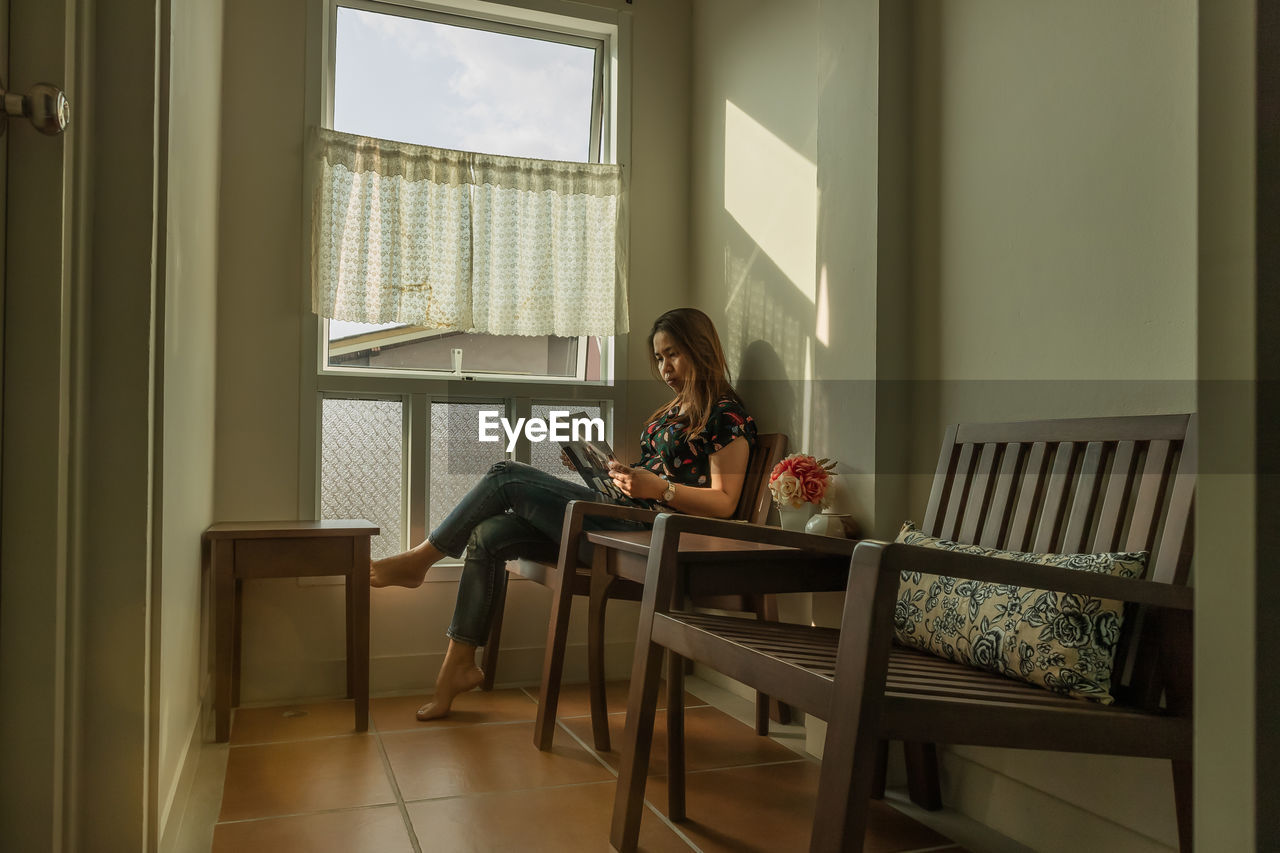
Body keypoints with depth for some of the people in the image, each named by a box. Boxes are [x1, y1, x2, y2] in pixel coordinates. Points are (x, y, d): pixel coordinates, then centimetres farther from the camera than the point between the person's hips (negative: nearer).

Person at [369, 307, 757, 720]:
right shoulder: (677, 407, 23)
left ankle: (419, 560, 5)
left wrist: (656, 487, -24)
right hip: (623, 515, 9)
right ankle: (459, 664, 2)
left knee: (506, 476, -11)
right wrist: (621, 473, 5)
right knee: (488, 535, -4)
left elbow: (724, 503, -13)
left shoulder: (727, 415, -6)